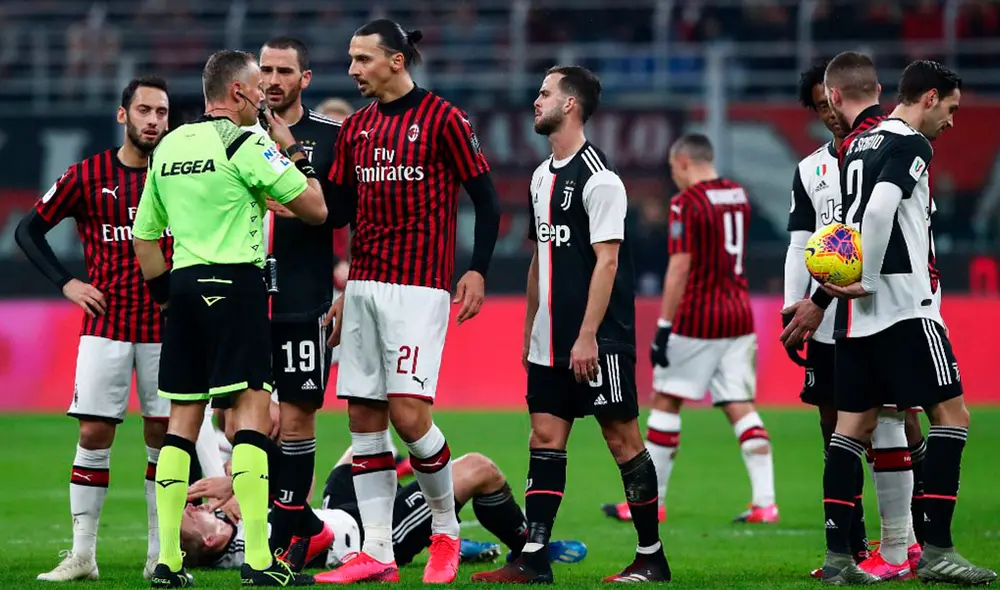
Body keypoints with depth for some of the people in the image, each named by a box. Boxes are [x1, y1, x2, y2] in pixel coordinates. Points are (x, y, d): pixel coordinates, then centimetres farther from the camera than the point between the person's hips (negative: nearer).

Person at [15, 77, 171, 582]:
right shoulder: (87, 175, -1)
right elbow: (29, 229, 7)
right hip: (105, 327, -1)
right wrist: (66, 283, -1)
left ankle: (160, 556, 9)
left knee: (163, 436, 2)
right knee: (93, 434, -4)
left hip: (166, 328, 1)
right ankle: (82, 555, 0)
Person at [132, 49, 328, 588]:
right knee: (252, 408, -8)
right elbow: (314, 209, -4)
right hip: (235, 280, -7)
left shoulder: (168, 147, 14)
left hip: (183, 282, 7)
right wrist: (290, 151, 8)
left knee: (182, 417, 9)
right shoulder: (245, 143, -7)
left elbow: (143, 235, 20)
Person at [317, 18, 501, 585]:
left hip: (419, 288, -7)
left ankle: (446, 531, 7)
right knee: (364, 417, 2)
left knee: (408, 413, -14)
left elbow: (487, 199, -3)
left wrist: (478, 270, -11)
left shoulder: (443, 119, -5)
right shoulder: (356, 128, 13)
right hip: (364, 285, 7)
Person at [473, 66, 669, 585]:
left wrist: (587, 336, -21)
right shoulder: (543, 176, 15)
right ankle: (533, 560, 1)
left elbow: (607, 260, -17)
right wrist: (529, 331, 19)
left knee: (622, 436, -3)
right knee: (545, 437, 3)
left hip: (598, 341, -8)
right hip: (550, 342, 8)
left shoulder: (598, 177, -12)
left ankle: (652, 557, 5)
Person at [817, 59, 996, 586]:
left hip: (856, 313, 9)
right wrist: (867, 283, -14)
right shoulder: (911, 145, -9)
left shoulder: (859, 145, 18)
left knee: (854, 424, 7)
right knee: (951, 414, -4)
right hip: (903, 304, -9)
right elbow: (879, 211, -22)